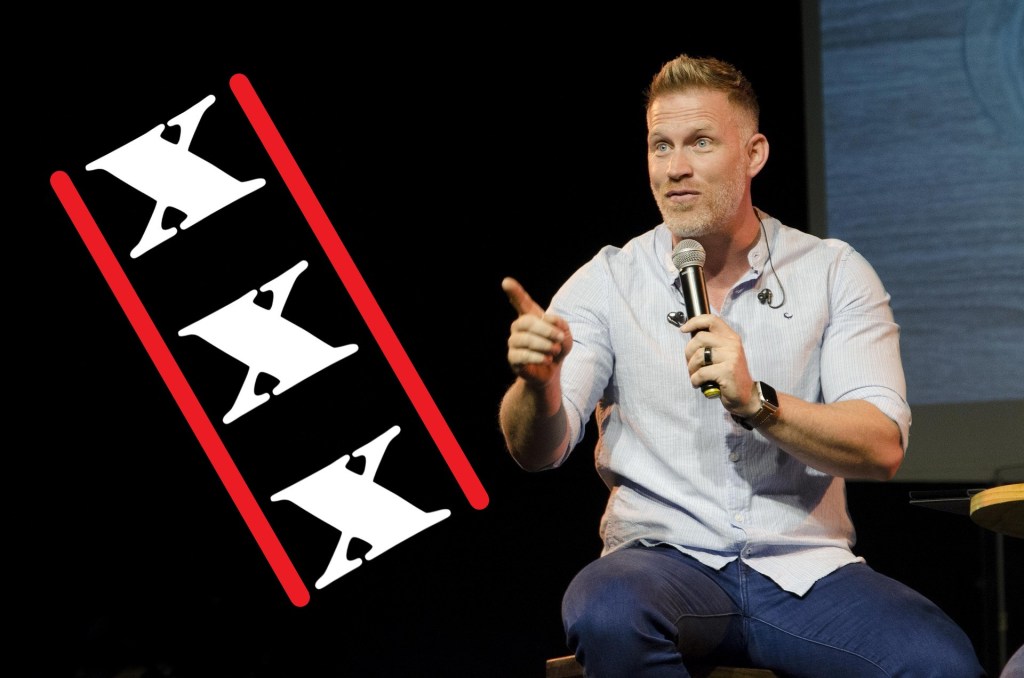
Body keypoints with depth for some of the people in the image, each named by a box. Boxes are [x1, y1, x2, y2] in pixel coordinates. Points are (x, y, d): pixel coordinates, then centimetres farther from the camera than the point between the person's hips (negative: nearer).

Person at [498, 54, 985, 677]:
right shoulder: (608, 281, 6)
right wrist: (540, 384, -26)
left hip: (805, 566, 0)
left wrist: (757, 402, -21)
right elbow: (537, 451, -3)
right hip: (664, 554, 0)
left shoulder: (835, 274, 7)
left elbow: (882, 449, -5)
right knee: (605, 613, -36)